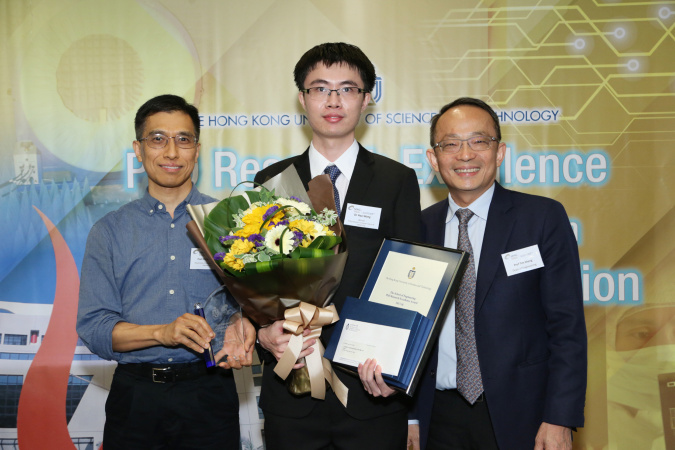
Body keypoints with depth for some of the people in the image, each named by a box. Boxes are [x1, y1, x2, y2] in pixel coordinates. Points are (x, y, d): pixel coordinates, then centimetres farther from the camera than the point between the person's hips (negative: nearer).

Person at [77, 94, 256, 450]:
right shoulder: (109, 231, 5)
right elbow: (92, 328, -2)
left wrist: (242, 326, -22)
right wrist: (163, 332, -18)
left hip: (208, 394, 0)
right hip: (135, 395, 1)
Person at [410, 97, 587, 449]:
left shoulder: (545, 218, -5)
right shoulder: (420, 226, 4)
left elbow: (567, 325, -7)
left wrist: (560, 419, -13)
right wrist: (410, 414, 4)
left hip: (517, 417, -2)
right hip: (439, 417, 3)